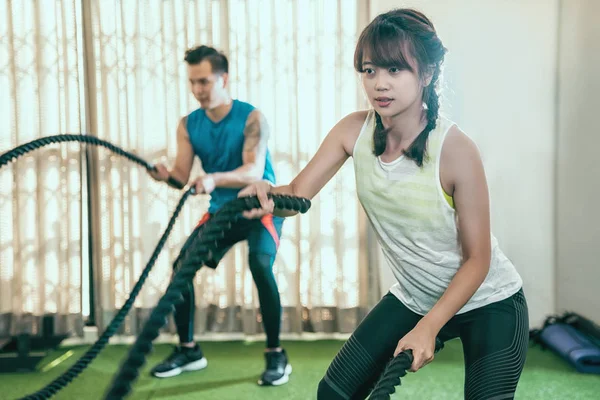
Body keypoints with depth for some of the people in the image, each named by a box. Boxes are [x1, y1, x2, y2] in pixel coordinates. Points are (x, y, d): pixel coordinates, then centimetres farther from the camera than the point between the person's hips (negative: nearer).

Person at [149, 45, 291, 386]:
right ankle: (189, 349, 10)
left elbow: (254, 171, -29)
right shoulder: (188, 125, -3)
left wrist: (214, 179, -47)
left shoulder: (251, 118, -17)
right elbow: (182, 176, -9)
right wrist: (166, 175, -33)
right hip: (221, 210, 5)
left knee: (260, 264, -30)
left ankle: (277, 355, -15)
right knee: (182, 265, -8)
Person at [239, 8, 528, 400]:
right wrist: (268, 195, -40)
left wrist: (428, 327, -23)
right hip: (412, 298, 4)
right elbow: (298, 194, -18)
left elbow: (477, 258, -18)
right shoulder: (354, 131, -13)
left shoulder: (455, 148, -26)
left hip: (489, 303, -4)